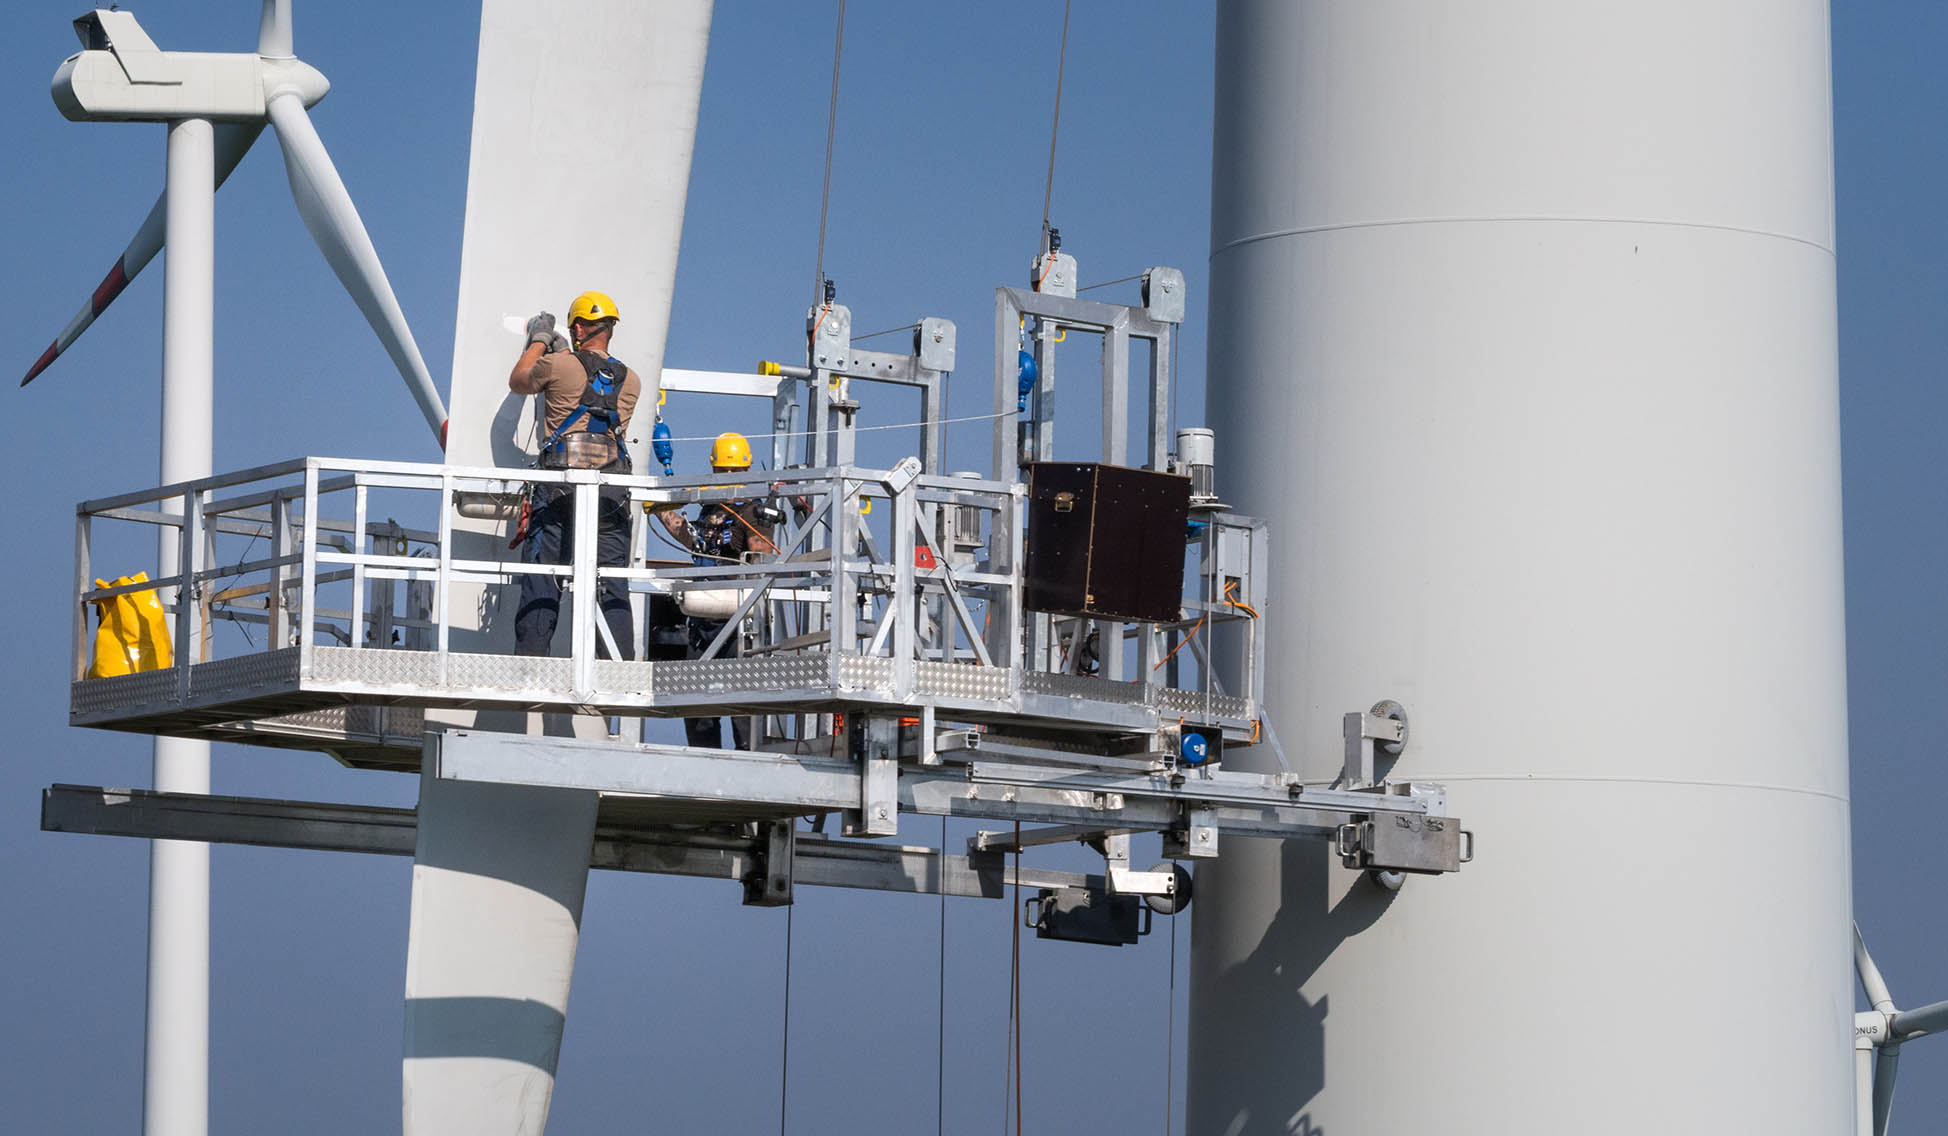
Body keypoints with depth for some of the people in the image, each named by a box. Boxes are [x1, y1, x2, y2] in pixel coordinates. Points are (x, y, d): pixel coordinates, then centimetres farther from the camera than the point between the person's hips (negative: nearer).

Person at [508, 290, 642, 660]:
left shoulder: (557, 366, -1)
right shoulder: (631, 382, 12)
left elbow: (518, 381, 20)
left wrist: (539, 341, 36)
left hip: (559, 489, -3)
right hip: (612, 493, 3)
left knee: (540, 584, 1)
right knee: (612, 588, 3)